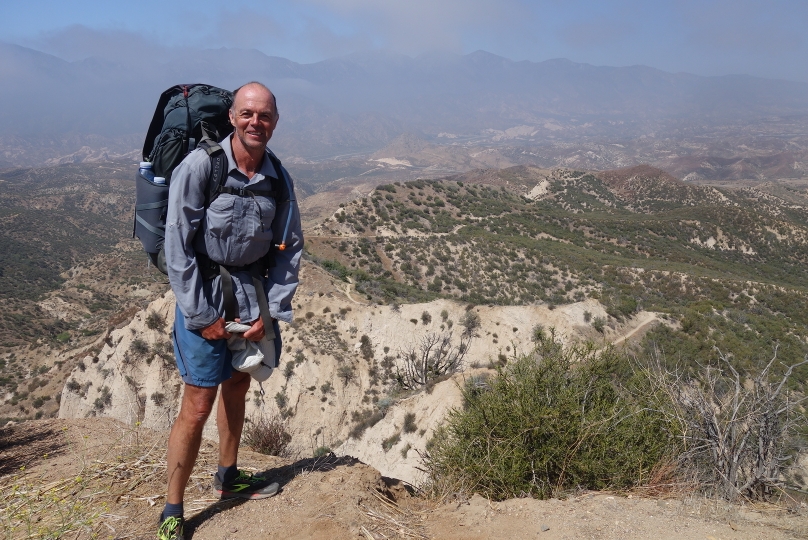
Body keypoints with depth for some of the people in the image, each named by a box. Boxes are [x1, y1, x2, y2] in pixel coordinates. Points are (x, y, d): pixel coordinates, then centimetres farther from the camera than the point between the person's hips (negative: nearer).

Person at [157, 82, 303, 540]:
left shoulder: (278, 177, -3)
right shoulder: (199, 166, -17)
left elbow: (290, 247, 3)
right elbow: (178, 247, -15)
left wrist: (270, 311, -3)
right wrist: (202, 315, -14)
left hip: (253, 291, 5)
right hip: (206, 294, -5)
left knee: (237, 387, 18)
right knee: (198, 406, -3)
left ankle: (228, 476, 39)